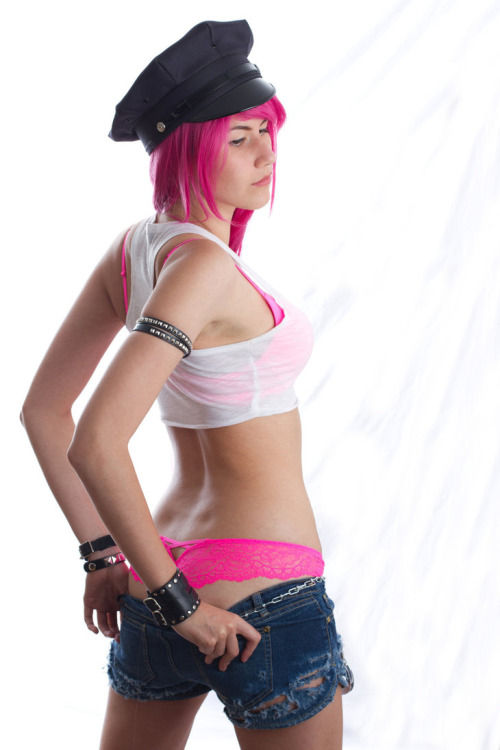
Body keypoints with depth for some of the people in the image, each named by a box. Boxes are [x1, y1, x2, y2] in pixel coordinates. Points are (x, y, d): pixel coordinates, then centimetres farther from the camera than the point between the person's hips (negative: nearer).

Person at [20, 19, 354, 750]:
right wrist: (182, 602, -19)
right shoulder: (201, 264, -20)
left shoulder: (131, 248, 3)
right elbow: (94, 442, -29)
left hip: (165, 579, 8)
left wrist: (102, 555, 8)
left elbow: (41, 409, 8)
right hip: (261, 603, -8)